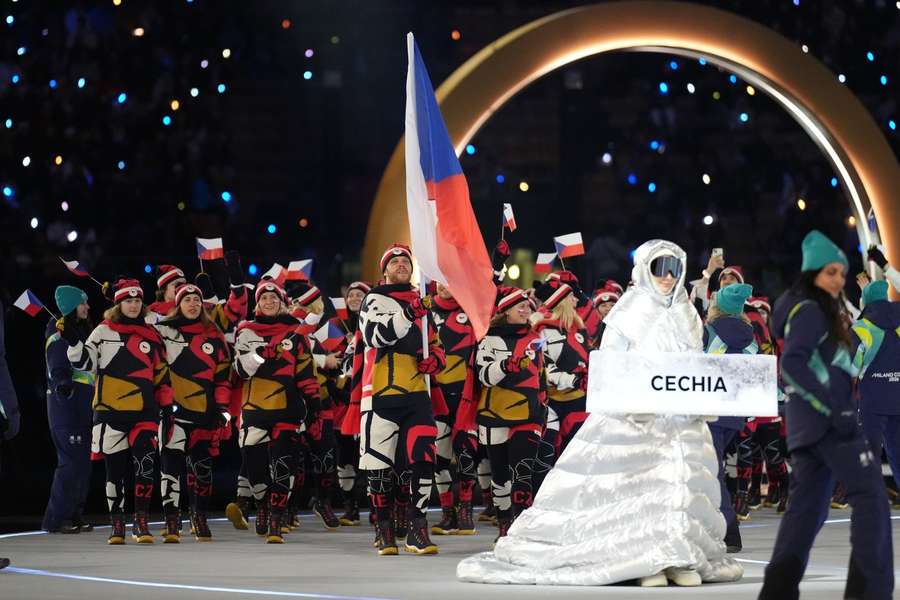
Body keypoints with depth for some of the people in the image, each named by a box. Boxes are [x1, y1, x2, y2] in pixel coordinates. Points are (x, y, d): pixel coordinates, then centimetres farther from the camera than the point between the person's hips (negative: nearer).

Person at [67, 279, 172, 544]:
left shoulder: (151, 336, 11)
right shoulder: (104, 332, 5)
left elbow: (161, 373, 15)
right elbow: (86, 362, 3)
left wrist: (167, 404, 9)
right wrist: (74, 341, -14)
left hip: (143, 412, 1)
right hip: (110, 411, -1)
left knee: (145, 463, -15)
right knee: (115, 468, 5)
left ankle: (141, 522, -9)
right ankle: (117, 524, 16)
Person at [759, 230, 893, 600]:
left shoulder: (817, 312, 20)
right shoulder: (810, 311, -9)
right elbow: (792, 364, -21)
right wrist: (833, 407, -26)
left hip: (811, 421, 10)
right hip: (825, 418, -10)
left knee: (807, 506, 7)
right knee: (870, 494, -11)